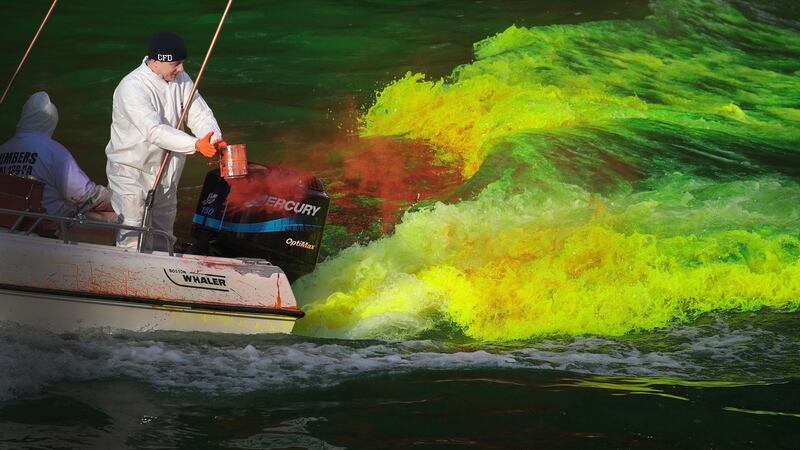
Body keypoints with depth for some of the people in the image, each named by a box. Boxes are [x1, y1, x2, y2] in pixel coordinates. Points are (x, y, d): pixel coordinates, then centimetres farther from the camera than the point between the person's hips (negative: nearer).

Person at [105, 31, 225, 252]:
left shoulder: (181, 80, -2)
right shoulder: (132, 87, -25)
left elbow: (200, 114, -5)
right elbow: (155, 132, -34)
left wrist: (215, 140, -27)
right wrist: (196, 144, -43)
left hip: (166, 172, 7)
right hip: (131, 170, -7)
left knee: (163, 235, 20)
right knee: (133, 239, -10)